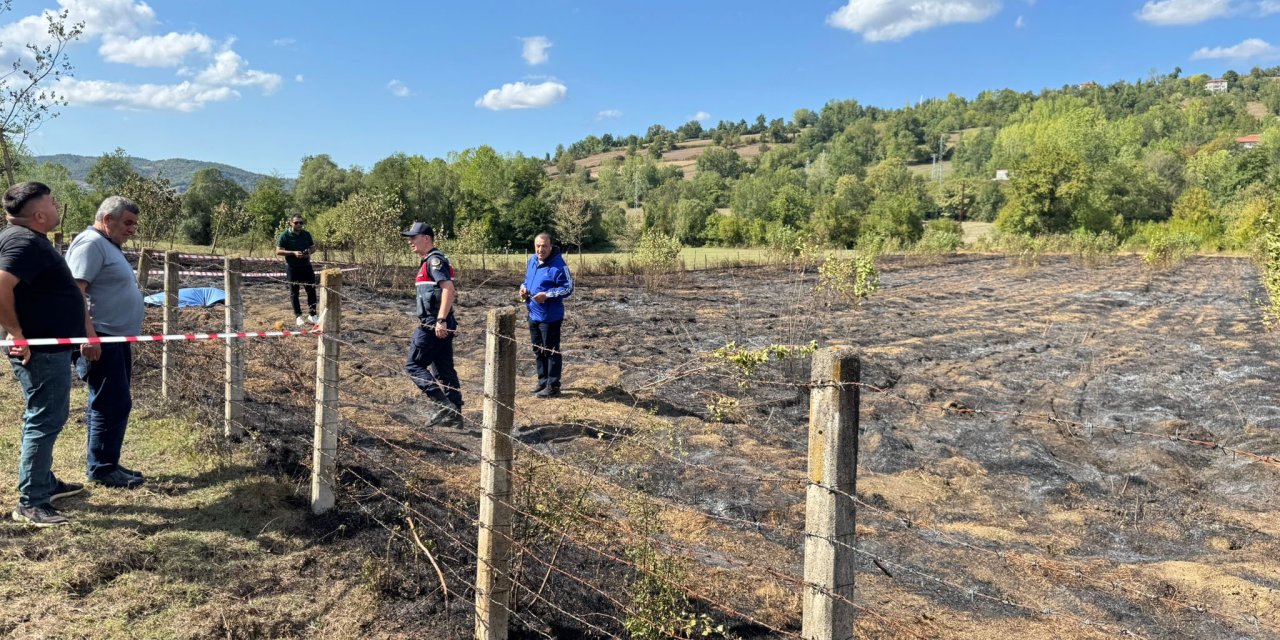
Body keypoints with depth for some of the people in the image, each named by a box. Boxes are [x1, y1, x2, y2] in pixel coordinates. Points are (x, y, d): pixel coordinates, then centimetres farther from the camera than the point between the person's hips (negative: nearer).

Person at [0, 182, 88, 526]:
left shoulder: (29, 237, 12)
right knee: (44, 422, -4)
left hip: (49, 346, 11)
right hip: (40, 351, -11)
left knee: (46, 419, 20)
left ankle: (45, 483, 34)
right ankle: (30, 504, 3)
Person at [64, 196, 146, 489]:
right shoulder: (90, 243, -13)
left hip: (117, 338, 10)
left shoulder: (109, 246, 19)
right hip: (100, 340, -10)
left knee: (114, 403, 15)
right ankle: (101, 469, 5)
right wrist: (88, 335, -28)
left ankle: (106, 463, 24)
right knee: (112, 404, -5)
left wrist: (127, 333, 27)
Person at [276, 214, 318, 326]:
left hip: (306, 266, 4)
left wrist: (309, 252, -8)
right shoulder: (285, 235, -7)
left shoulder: (306, 234, 6)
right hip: (292, 268, -4)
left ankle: (312, 315, 14)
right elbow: (278, 251, -10)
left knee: (311, 290, 3)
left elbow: (313, 247, 15)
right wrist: (293, 253, -22)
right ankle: (299, 317, 13)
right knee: (294, 292, 4)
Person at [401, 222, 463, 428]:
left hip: (434, 325, -10)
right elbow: (446, 291, 26)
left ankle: (443, 404, -9)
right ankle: (454, 414, 15)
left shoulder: (435, 260, -12)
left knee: (414, 365, -4)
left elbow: (449, 289, -25)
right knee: (444, 370, 11)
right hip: (439, 325, 10)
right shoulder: (430, 261, 19)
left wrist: (440, 320, -29)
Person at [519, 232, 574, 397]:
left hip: (550, 316, -8)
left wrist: (547, 295, -25)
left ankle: (553, 386, 10)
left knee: (551, 351, 1)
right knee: (538, 351, 17)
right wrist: (523, 288, 1)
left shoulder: (558, 264, -17)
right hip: (533, 314, 8)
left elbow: (568, 288, -18)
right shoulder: (532, 261, 7)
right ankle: (543, 381, 31)